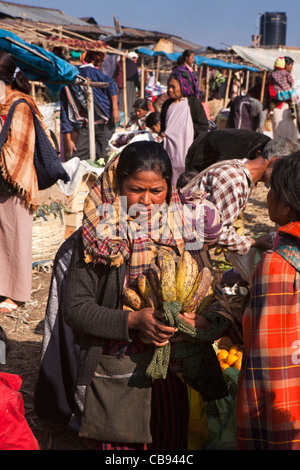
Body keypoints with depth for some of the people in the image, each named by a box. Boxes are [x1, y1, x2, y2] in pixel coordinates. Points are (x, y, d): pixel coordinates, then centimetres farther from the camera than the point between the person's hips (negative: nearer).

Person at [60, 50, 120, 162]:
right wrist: (68, 139, 3)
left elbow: (111, 85, -4)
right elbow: (65, 115, 7)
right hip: (86, 126, 4)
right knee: (75, 157, -4)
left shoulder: (87, 72, -5)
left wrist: (115, 109, -12)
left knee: (103, 157, -10)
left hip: (106, 123, -4)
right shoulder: (65, 88, 6)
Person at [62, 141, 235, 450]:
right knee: (119, 444, 12)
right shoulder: (97, 236, -7)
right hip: (114, 376, -2)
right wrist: (133, 321, -23)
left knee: (171, 441, 17)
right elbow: (74, 308, -11)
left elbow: (213, 297, 0)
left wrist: (202, 321, -22)